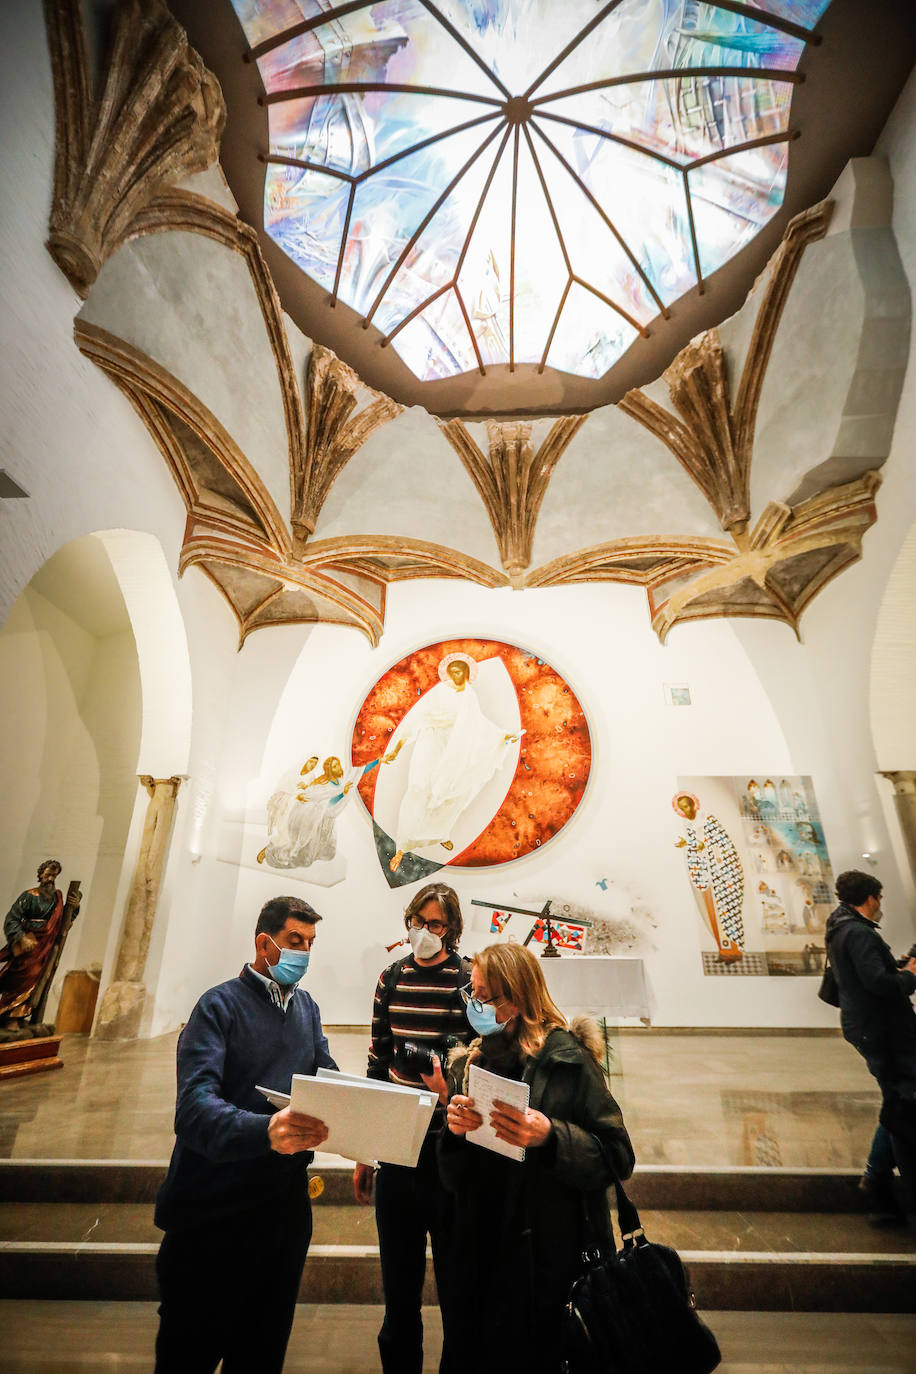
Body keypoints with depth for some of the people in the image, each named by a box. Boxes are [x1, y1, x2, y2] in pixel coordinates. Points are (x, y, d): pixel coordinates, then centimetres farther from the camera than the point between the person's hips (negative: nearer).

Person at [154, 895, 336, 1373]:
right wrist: (266, 1131, -43)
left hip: (285, 1203, 6)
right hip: (215, 1207, -5)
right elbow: (193, 1108, -26)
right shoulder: (220, 1005, -16)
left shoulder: (307, 1008, 5)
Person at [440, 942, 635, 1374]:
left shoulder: (566, 1059, -14)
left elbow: (617, 1158, -15)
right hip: (485, 1256, 4)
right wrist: (455, 1132, -17)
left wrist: (550, 1136, -30)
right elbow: (454, 1181, 5)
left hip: (553, 1256, -4)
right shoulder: (471, 1065, 1)